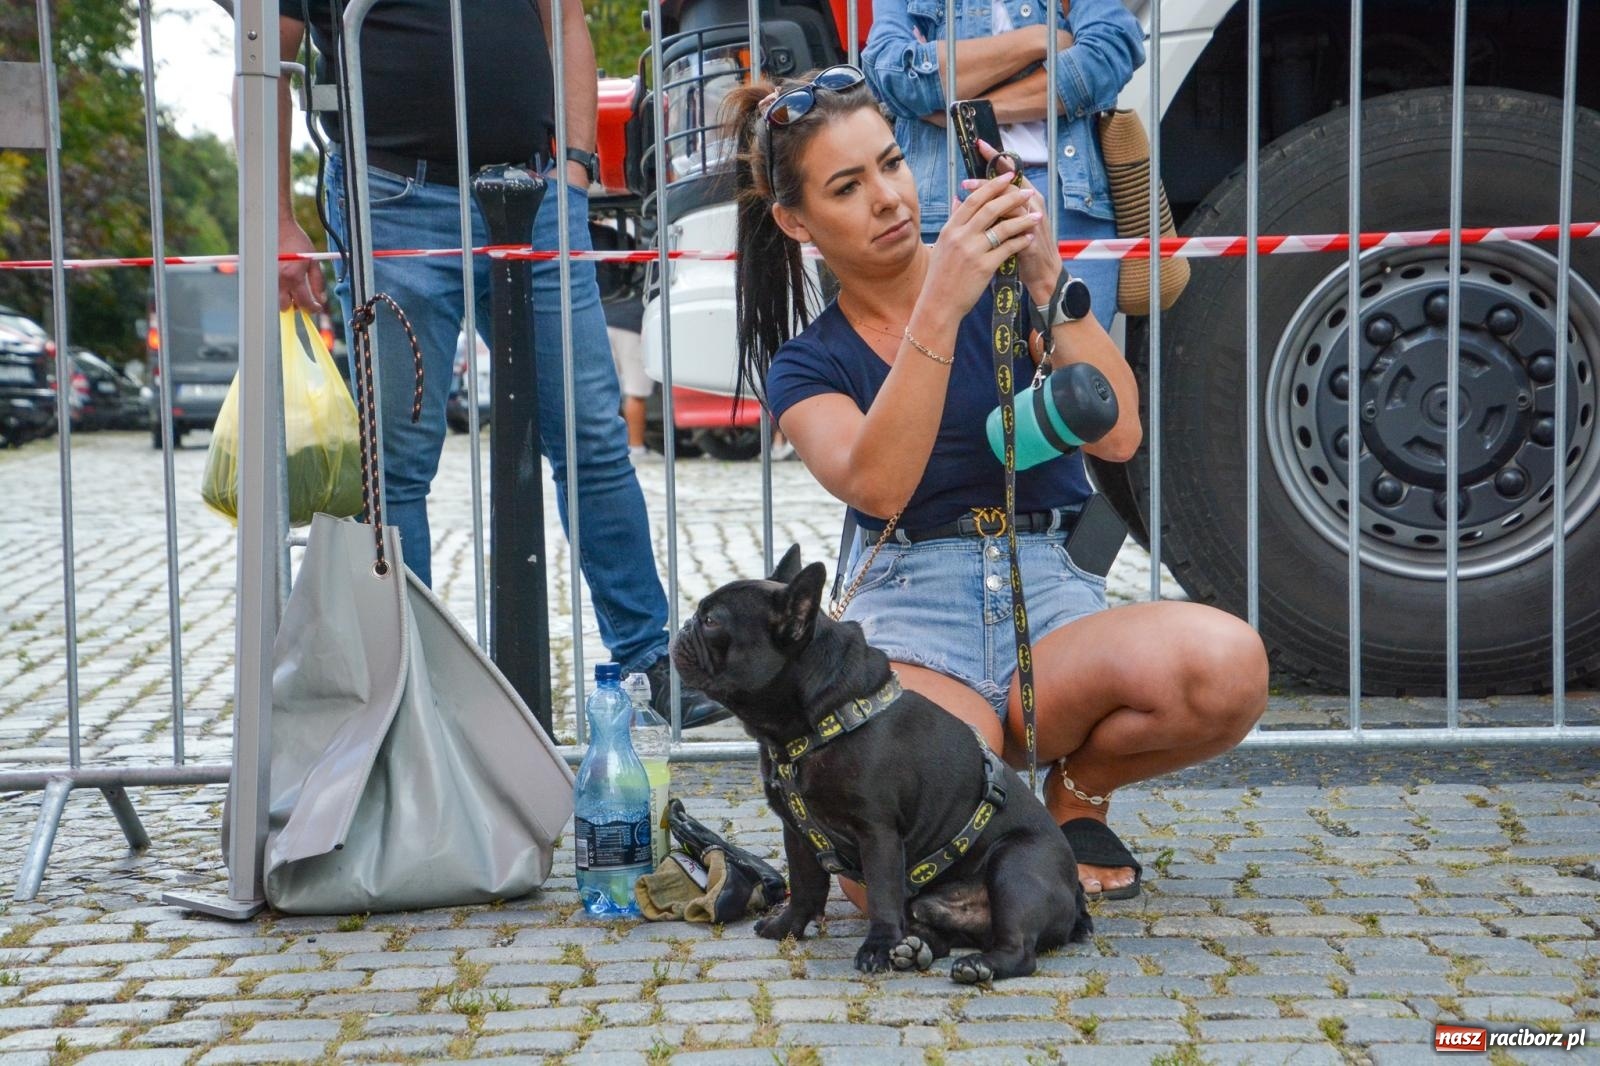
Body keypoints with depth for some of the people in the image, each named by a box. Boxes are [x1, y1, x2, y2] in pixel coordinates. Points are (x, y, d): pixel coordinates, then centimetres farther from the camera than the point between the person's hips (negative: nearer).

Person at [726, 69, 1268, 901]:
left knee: (1227, 664, -34)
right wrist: (940, 308, -20)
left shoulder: (1006, 277, 10)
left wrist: (1045, 282, -15)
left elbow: (1117, 435, -5)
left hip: (1050, 595, 2)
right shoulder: (805, 366, 10)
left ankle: (1077, 792, 1)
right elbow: (878, 487, -14)